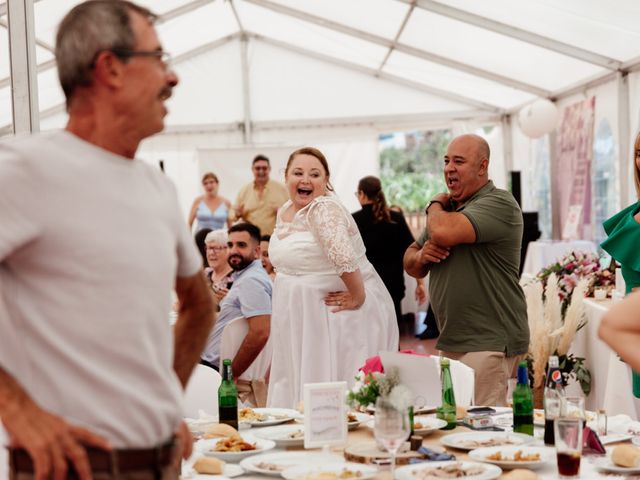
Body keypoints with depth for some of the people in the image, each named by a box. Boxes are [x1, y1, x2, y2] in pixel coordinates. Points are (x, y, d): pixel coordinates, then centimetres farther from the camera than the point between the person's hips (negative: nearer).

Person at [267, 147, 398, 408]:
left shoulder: (325, 209, -20)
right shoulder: (285, 211, 9)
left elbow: (344, 258, -32)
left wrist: (358, 297, -24)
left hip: (337, 315, -9)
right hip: (301, 317, 9)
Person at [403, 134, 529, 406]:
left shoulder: (498, 203, -9)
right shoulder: (449, 208, 17)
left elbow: (444, 231, -26)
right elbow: (411, 266, 22)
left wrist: (435, 205, -3)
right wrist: (421, 256, -4)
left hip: (488, 342, -8)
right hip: (451, 341, 8)